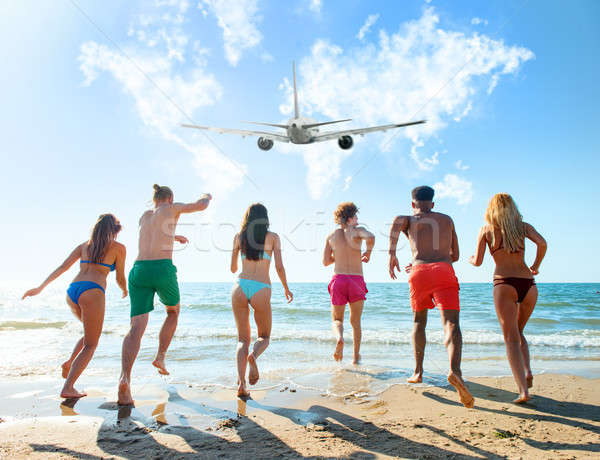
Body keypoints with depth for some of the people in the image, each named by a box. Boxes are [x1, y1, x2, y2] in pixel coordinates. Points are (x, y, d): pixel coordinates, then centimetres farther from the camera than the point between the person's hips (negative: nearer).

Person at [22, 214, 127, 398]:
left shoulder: (84, 245, 21)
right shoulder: (118, 247, 7)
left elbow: (62, 267, 14)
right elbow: (120, 279, 11)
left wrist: (40, 288, 14)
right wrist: (125, 291, 31)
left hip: (72, 292, 6)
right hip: (92, 292, -6)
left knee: (92, 332, 29)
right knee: (90, 345, 6)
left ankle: (70, 362, 12)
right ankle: (68, 388, -3)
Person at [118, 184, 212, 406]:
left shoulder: (144, 215, 26)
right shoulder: (171, 208, 10)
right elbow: (201, 205, 11)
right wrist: (207, 197, 35)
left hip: (139, 270, 4)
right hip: (162, 270, -4)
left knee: (137, 327, -6)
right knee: (173, 311, 26)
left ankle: (125, 377, -26)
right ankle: (160, 357, 16)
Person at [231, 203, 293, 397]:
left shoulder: (239, 237, 12)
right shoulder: (273, 237, 7)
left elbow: (233, 268, 17)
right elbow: (279, 267, 1)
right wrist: (286, 288, 17)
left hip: (240, 286, 2)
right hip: (261, 289, -2)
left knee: (243, 339, 13)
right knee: (264, 337, 17)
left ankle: (241, 382, -6)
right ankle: (253, 356, -18)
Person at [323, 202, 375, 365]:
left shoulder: (331, 236, 10)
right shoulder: (357, 230, 2)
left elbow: (326, 262, 10)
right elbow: (371, 237, -21)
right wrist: (368, 252, -3)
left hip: (338, 279, 1)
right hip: (357, 281, -1)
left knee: (336, 320, 12)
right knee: (356, 322, 17)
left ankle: (339, 338, -20)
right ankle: (356, 356, 18)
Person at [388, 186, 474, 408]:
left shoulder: (409, 220, 19)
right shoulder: (447, 219, 29)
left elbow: (397, 221, -8)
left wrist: (392, 253, -19)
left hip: (419, 273, 0)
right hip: (444, 271, 0)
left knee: (419, 321, 21)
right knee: (451, 324, -11)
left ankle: (418, 371, 20)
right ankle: (455, 371, -36)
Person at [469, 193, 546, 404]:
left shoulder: (487, 229, 7)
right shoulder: (523, 226, 13)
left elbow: (478, 261, 3)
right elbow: (542, 243, -5)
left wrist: (471, 259, 26)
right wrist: (536, 265, 11)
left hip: (504, 283, -3)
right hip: (528, 284, 3)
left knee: (511, 338, -1)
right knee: (518, 332, 24)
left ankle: (523, 390, -11)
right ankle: (527, 372, 5)